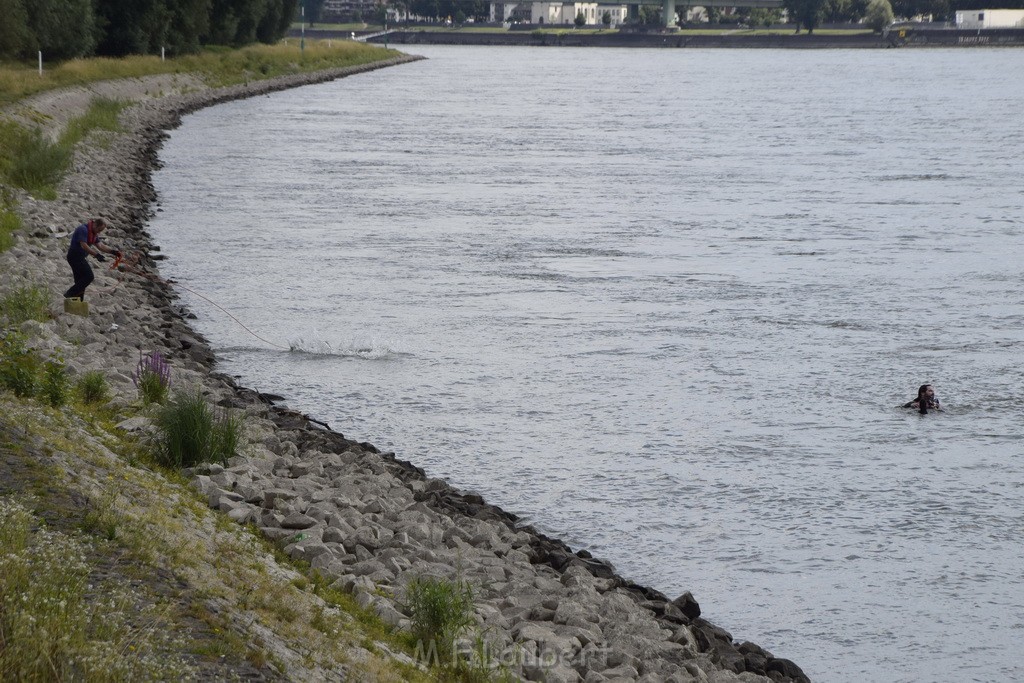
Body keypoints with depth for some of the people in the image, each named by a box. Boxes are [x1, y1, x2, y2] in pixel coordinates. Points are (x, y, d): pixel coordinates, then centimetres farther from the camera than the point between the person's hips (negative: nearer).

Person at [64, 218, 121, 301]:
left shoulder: (93, 233, 13)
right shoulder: (83, 229, -18)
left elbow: (100, 246, 12)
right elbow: (84, 246, -26)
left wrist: (113, 251, -1)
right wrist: (96, 255, -30)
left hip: (79, 257, 10)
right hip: (75, 256, -10)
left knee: (80, 281, 9)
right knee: (89, 276, -16)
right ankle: (70, 294, -15)